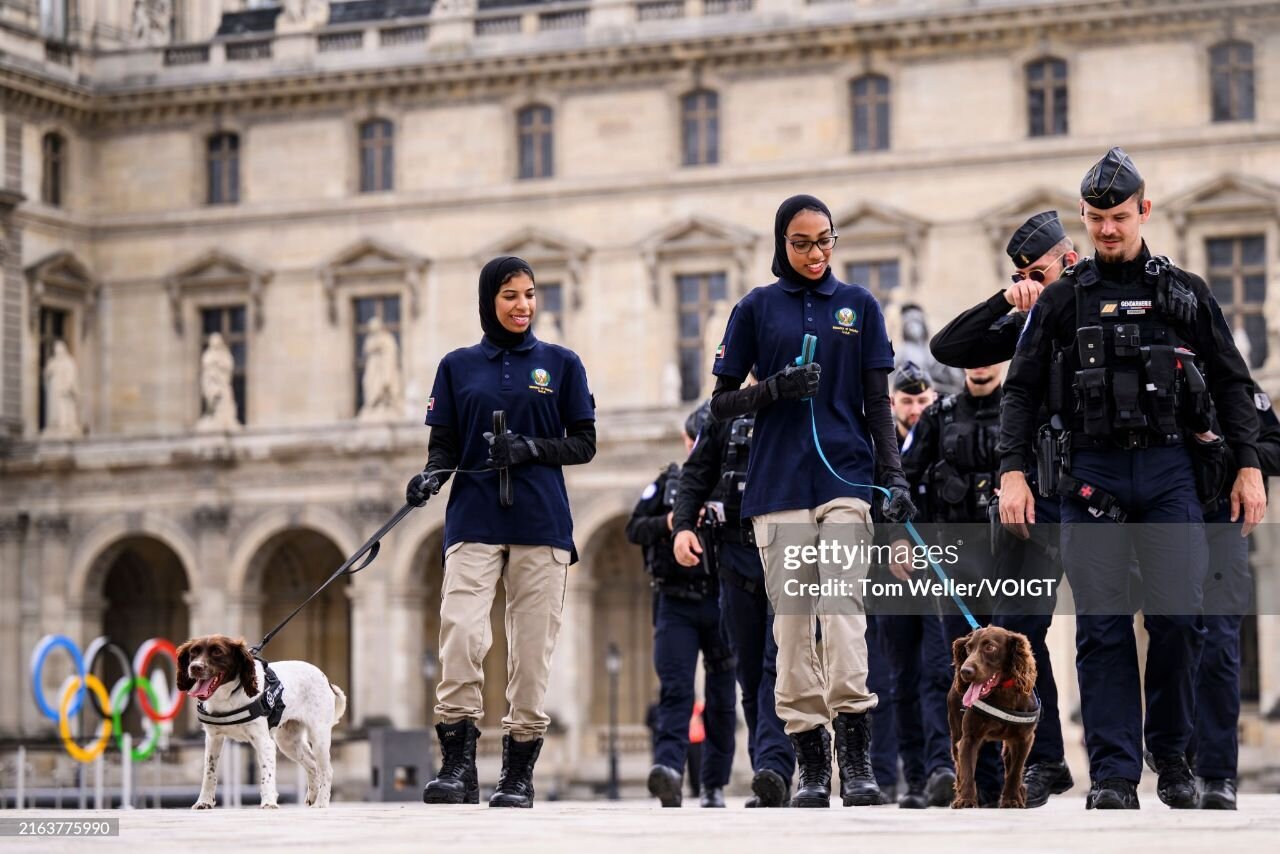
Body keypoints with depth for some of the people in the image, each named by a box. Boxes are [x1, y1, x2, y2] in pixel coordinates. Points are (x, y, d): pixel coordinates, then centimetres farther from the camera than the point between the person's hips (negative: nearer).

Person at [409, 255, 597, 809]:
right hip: (474, 520, 0)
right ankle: (457, 767, -13)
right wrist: (431, 475, -10)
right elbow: (444, 445, 12)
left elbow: (583, 444, 7)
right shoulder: (459, 366, 13)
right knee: (460, 634, -17)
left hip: (541, 521, 0)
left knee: (532, 649, -3)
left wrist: (529, 448, -10)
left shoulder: (561, 364, 10)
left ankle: (519, 774, 4)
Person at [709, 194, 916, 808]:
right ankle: (810, 765, 4)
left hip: (846, 478, -1)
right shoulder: (757, 308, 8)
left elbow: (877, 404, 10)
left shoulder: (858, 305, 9)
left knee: (843, 607, -14)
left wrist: (895, 477, -2)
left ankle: (855, 761, -16)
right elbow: (722, 403, 9)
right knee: (792, 620, -1)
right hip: (778, 482, 1)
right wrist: (775, 388, -9)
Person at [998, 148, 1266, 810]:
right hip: (1091, 474, 0)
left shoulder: (1185, 293, 12)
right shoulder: (1062, 300, 10)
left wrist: (1249, 467, 5)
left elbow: (1231, 383, 13)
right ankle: (1113, 775, -2)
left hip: (1168, 470, 0)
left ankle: (1170, 752, 10)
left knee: (1179, 616, -9)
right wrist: (1012, 472, -2)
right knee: (1103, 626, -5)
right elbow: (1021, 390, 9)